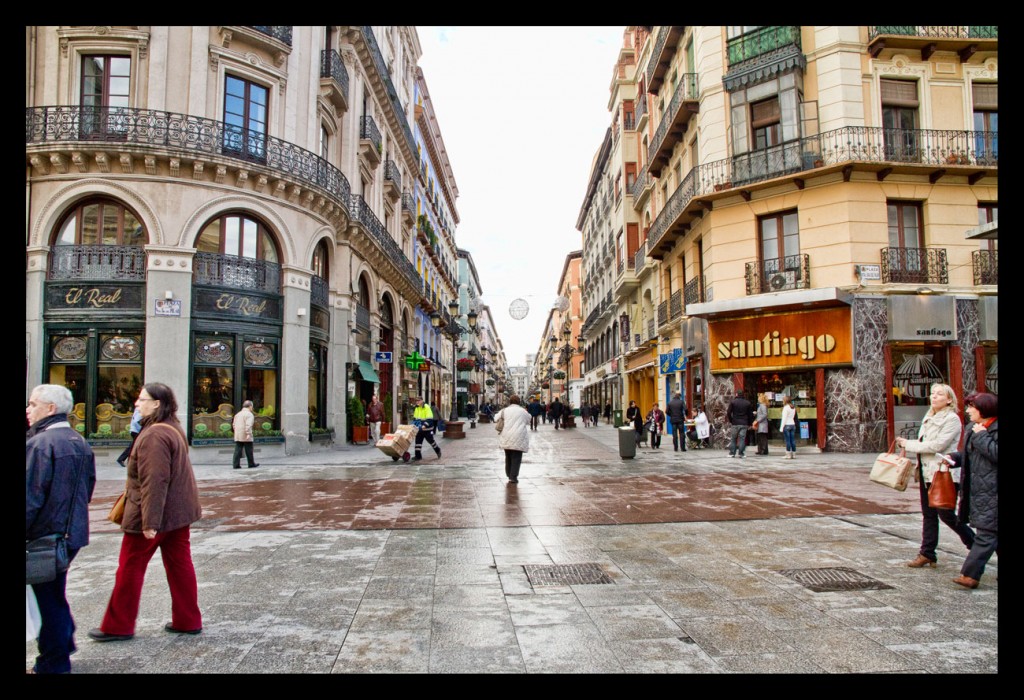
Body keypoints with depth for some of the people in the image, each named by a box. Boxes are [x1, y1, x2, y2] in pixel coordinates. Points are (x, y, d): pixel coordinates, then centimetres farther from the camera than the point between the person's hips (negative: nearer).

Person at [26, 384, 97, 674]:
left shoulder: (39, 443, -18)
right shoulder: (80, 442, 9)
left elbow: (31, 498, -21)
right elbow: (88, 488, 17)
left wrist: (27, 530, -14)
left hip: (46, 535, -8)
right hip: (74, 532, 8)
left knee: (49, 598, 5)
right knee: (55, 592, 23)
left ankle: (53, 664, 16)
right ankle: (64, 643, 34)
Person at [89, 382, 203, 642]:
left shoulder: (154, 435, -22)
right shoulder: (174, 428, 10)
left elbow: (154, 481, -26)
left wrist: (149, 521, -25)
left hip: (154, 513, -9)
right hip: (178, 511, 9)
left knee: (130, 567, 6)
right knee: (179, 564, 12)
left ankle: (118, 626, 19)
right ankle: (188, 621, 18)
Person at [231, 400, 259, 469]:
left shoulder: (238, 414, 17)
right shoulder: (249, 414, -8)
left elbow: (234, 424, 20)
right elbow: (248, 425, -21)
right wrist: (248, 434, -24)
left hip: (237, 436, 7)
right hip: (246, 437, -7)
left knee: (237, 450, 4)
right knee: (249, 451, 3)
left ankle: (236, 464, -1)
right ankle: (251, 464, 12)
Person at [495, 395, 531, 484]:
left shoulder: (505, 410, 5)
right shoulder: (523, 411, 3)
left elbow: (496, 419, 12)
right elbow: (528, 421, 18)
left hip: (506, 438, 3)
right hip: (518, 437, -3)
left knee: (508, 457, 17)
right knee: (516, 458, -1)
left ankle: (509, 475, 24)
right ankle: (513, 477, -8)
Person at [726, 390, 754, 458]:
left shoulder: (732, 402, -3)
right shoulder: (747, 403, 4)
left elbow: (728, 413, -5)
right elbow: (751, 414, 7)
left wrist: (730, 421, 8)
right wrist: (749, 423, 14)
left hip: (735, 424, -1)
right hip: (744, 424, 1)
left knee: (733, 438, 8)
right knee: (742, 438, 1)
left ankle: (732, 453, 7)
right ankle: (741, 454, -3)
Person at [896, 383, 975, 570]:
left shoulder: (952, 419, -11)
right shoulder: (928, 417, 14)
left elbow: (938, 445, -20)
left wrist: (909, 444, -13)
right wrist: (906, 444, -2)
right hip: (926, 472, 8)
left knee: (946, 514, -1)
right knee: (928, 514, 9)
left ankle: (976, 544, 22)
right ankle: (927, 554, 14)